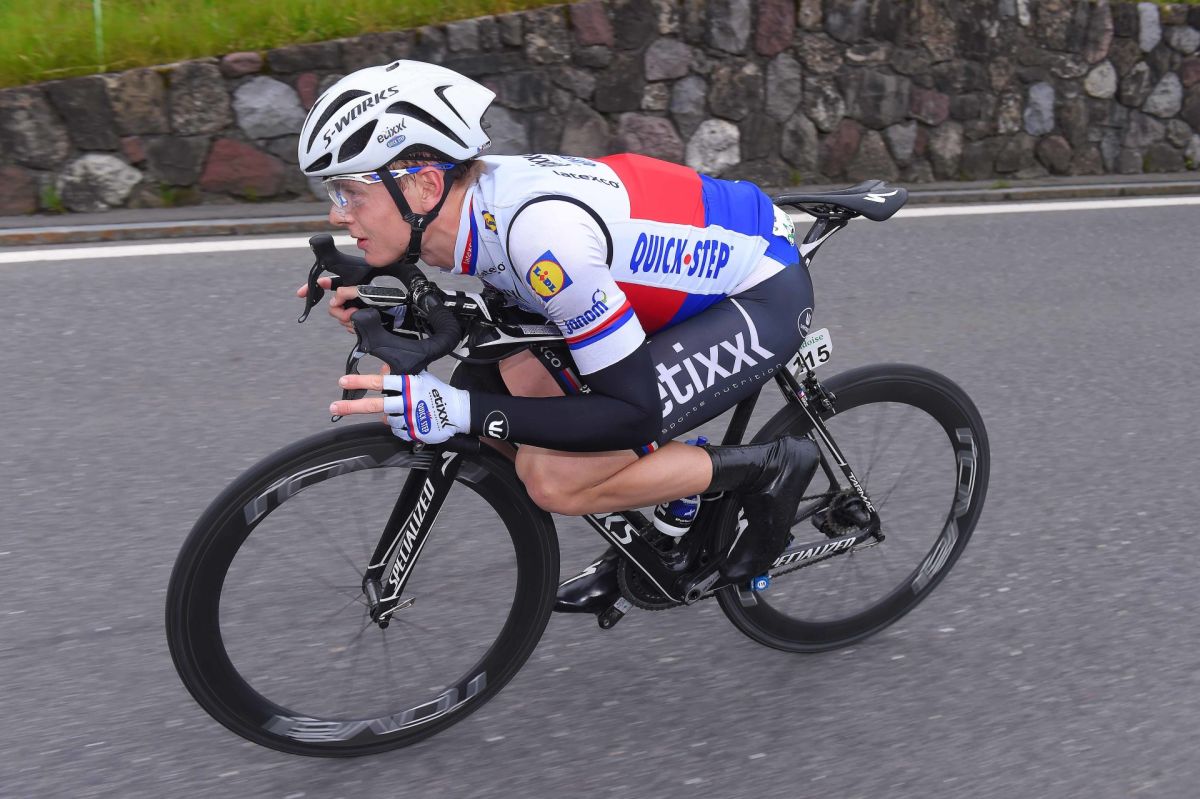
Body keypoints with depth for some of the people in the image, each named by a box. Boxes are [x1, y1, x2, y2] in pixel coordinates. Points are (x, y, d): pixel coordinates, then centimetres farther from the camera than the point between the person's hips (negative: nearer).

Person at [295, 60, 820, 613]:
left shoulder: (543, 231, -33)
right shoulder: (473, 194, -7)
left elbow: (634, 413, -29)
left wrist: (459, 411, -33)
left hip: (763, 295, -9)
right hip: (703, 266, 9)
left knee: (553, 479, -18)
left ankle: (768, 469, 1)